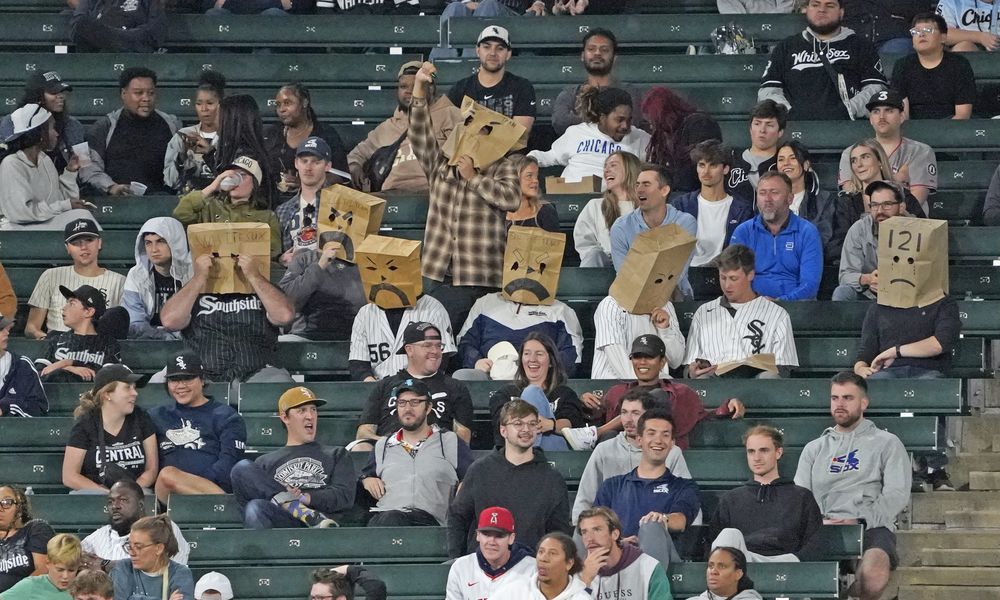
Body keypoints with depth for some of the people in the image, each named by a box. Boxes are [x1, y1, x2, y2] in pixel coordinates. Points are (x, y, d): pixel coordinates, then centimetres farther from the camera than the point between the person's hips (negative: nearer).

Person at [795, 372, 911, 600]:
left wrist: (860, 521, -13)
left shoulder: (886, 443, 16)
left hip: (871, 527, -1)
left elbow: (897, 495, 3)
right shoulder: (814, 449, 27)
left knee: (873, 571, -39)